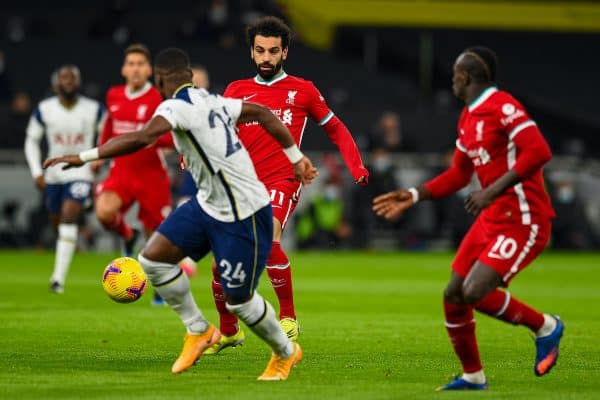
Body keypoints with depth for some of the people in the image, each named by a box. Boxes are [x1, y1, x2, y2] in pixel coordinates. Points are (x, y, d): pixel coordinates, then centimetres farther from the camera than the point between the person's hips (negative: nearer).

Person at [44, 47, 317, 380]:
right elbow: (263, 113, 16)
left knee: (237, 300, 3)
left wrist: (83, 157, -36)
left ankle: (286, 353, 28)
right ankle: (198, 331, 15)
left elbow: (142, 138, -37)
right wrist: (296, 158, 25)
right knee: (153, 257, 0)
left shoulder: (177, 106, -19)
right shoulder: (212, 101, 7)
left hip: (243, 215, -9)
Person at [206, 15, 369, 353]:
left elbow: (336, 129, 14)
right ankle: (228, 331, 28)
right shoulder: (236, 91, 11)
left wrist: (356, 166, 1)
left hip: (282, 181, -4)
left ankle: (289, 318, -17)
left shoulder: (302, 91, 6)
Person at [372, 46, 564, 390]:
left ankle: (545, 327, 1)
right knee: (453, 296, 6)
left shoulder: (504, 108, -16)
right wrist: (414, 196, 16)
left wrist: (494, 190, -30)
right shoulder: (468, 118, 14)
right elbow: (459, 174, 23)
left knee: (475, 292, -21)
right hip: (492, 219, 9)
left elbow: (539, 152, -27)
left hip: (523, 221, -9)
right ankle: (473, 377, 21)